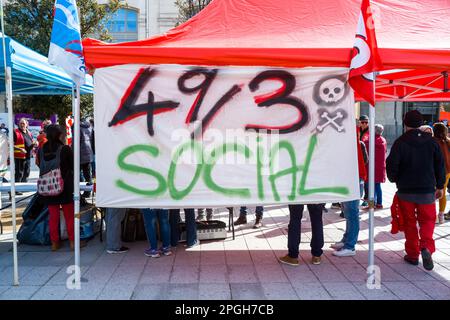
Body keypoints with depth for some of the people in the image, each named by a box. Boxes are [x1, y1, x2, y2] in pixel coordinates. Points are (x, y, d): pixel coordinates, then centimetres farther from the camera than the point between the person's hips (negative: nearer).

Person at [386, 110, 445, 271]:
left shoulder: (400, 142, -9)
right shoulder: (431, 141, 1)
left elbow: (391, 165, -11)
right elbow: (440, 164, 5)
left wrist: (394, 179, 9)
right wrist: (440, 186, 14)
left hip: (405, 191, -1)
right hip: (427, 190, 2)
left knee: (409, 223, 10)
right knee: (427, 220, 12)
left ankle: (412, 254, 15)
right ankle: (426, 247, -11)